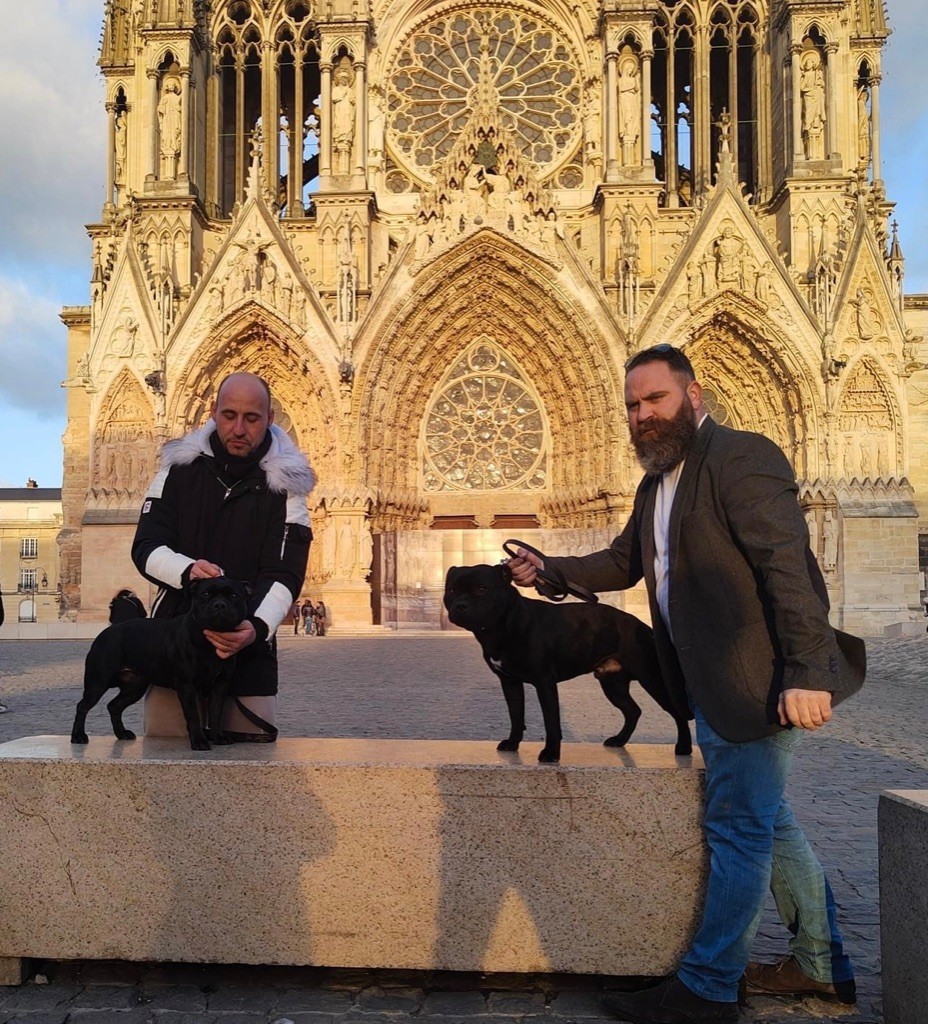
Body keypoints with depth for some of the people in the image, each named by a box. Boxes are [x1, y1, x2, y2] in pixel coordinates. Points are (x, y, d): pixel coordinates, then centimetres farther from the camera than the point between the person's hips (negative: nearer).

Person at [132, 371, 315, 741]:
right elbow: (145, 549, 0)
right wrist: (187, 570, -23)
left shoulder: (284, 484, 0)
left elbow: (284, 575, -8)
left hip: (249, 658, -1)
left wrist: (257, 627, -28)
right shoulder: (180, 468, 5)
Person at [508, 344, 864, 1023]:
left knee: (739, 829, 2)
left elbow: (788, 566, -22)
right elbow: (625, 562, 21)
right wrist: (552, 570, 8)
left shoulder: (740, 458, -14)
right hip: (709, 687, 10)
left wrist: (807, 673, -27)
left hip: (755, 683, -10)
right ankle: (821, 966, 34)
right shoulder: (658, 484, 15)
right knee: (766, 823, 19)